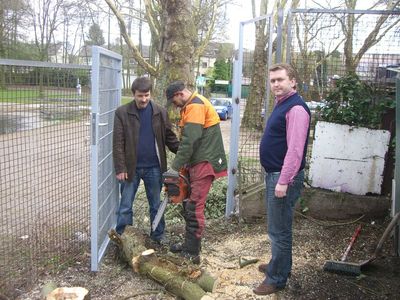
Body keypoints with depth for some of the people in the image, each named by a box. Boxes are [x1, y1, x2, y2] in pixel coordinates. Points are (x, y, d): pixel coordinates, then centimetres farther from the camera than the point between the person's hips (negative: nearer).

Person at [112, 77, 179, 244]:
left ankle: (158, 235, 30)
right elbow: (118, 143, -7)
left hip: (154, 168, 2)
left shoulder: (160, 112, 1)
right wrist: (120, 168, -11)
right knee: (125, 206, 8)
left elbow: (170, 138, 5)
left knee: (156, 205, 15)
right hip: (131, 168, -1)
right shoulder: (122, 113, -5)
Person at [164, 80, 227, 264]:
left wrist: (175, 168, -19)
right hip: (198, 162, 10)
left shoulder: (195, 106, -13)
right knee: (190, 205, 14)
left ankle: (192, 254, 0)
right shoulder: (192, 106, 20)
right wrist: (184, 164, 11)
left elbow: (189, 141, -22)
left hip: (204, 164, -10)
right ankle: (189, 244, 24)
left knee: (194, 208, -7)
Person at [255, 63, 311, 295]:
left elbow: (295, 150, -25)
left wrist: (283, 181, -25)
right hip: (274, 174, 10)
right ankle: (280, 265, 37)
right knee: (278, 226, 21)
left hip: (284, 177, -10)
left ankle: (277, 279, 12)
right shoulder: (281, 104, 14)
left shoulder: (296, 108, -18)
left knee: (279, 230, -1)